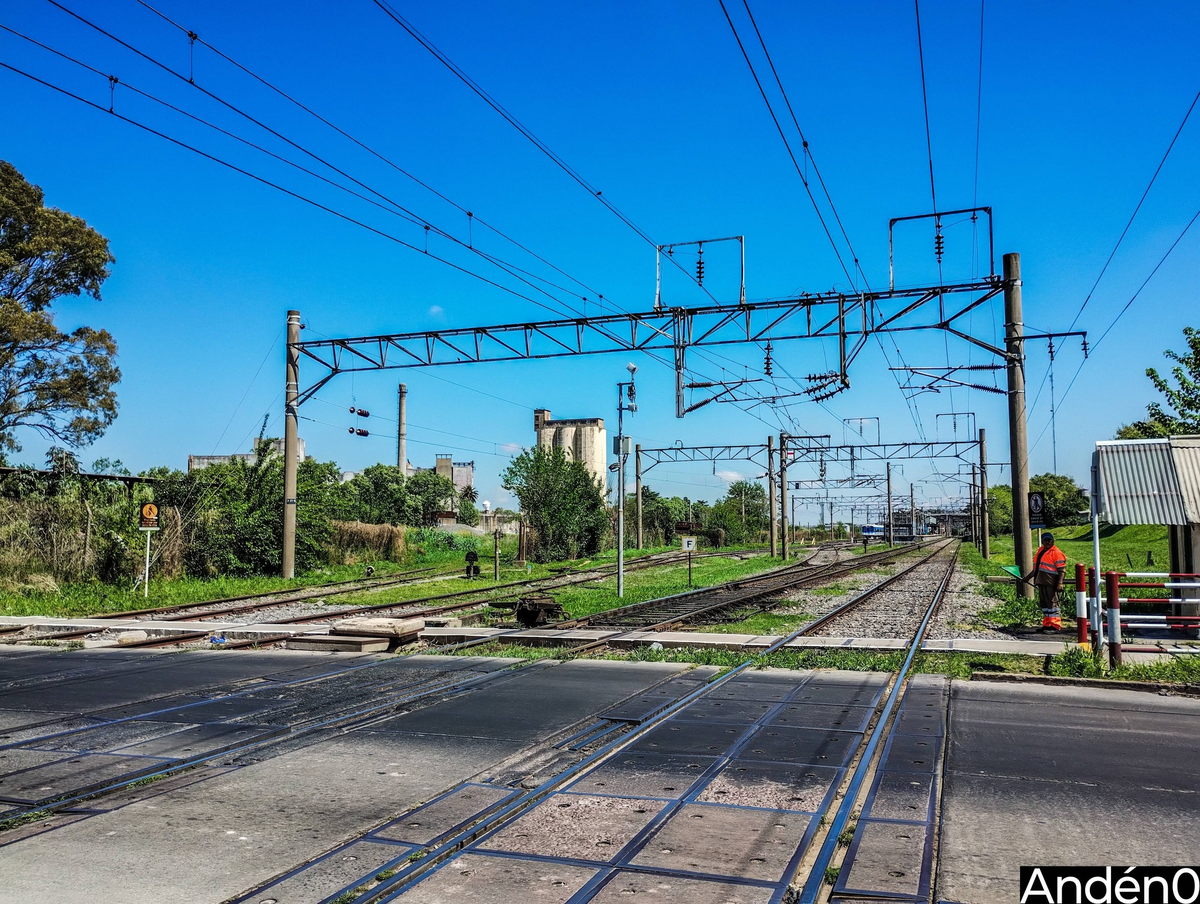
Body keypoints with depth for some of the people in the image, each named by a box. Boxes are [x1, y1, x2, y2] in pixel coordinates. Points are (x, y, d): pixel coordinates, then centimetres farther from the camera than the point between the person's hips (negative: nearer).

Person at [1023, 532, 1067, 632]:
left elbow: (1062, 570, -12)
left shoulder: (1056, 552, -7)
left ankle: (1055, 627, -5)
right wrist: (1028, 577, 30)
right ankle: (1047, 625, 18)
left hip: (1051, 584, -8)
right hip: (1041, 582, 8)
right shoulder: (1040, 551, 18)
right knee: (1044, 604, 11)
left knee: (1052, 604, -8)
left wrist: (1059, 583, -21)